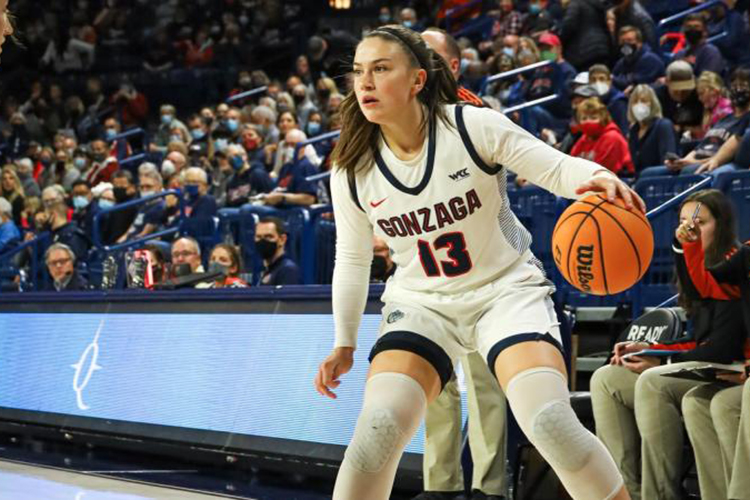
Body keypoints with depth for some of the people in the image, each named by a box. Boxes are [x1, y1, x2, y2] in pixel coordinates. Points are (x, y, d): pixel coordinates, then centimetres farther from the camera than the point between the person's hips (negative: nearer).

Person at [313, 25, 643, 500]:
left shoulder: (475, 126, -15)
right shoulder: (352, 171, -6)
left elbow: (557, 167, -12)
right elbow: (352, 260, 9)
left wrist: (598, 176, -34)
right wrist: (344, 344, 12)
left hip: (507, 288, -2)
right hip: (421, 304, 2)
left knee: (551, 423, -24)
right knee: (378, 428, -22)